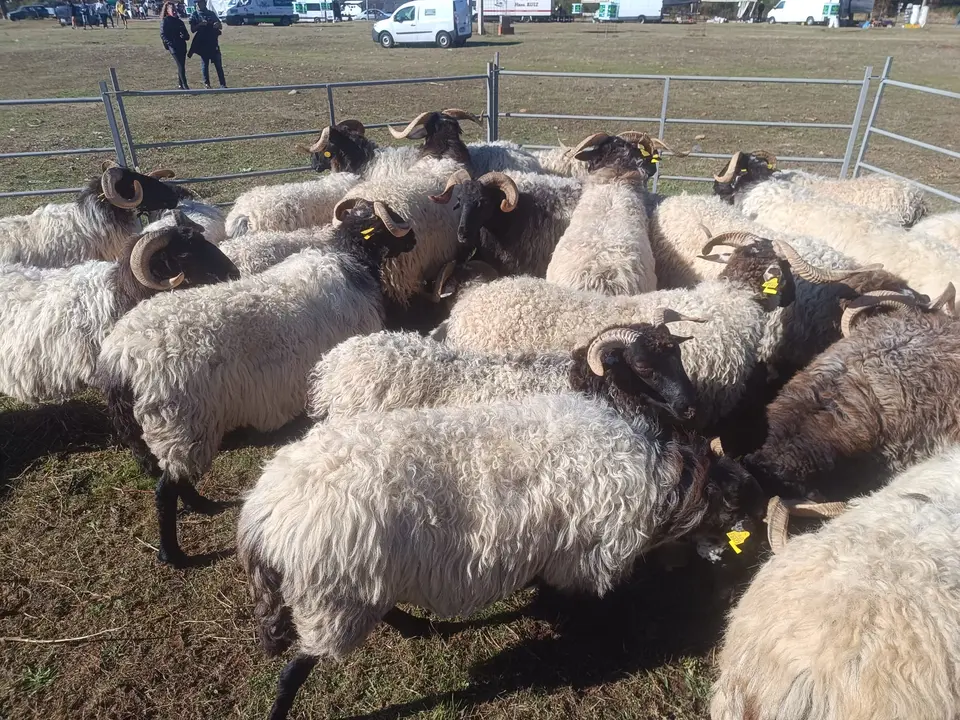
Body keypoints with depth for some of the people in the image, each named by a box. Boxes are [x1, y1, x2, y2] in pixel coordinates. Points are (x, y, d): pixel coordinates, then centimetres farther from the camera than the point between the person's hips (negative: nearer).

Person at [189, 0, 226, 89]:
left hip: (213, 42, 2)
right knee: (204, 64, 1)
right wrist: (199, 24, -20)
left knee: (218, 64, 0)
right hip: (202, 43, -2)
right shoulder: (194, 15, 4)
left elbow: (221, 27, 15)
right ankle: (206, 84, 7)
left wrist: (218, 25, -8)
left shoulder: (211, 13, 12)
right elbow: (192, 30, -3)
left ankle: (223, 84, 1)